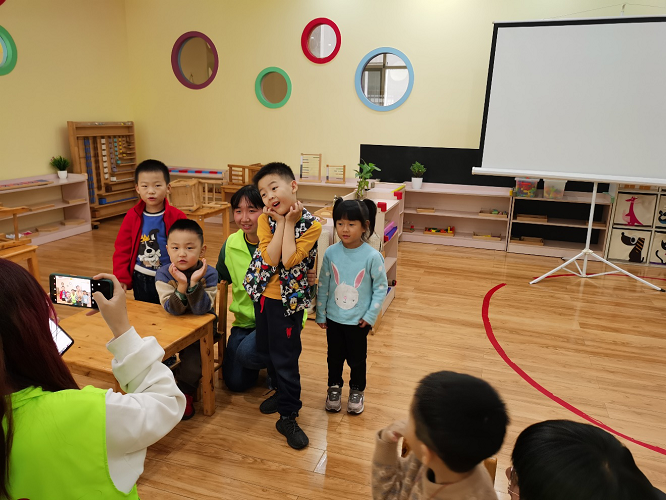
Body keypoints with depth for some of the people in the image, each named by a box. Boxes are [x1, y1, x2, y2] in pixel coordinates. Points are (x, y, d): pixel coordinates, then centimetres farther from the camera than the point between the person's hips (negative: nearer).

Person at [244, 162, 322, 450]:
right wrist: (281, 222, -17)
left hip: (289, 300, -5)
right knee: (269, 350, 21)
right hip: (263, 295, 6)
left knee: (286, 358, 0)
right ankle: (281, 392, 44)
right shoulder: (265, 220, -3)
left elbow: (288, 261, -26)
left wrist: (289, 222, -20)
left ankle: (288, 416, 15)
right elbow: (270, 258, -17)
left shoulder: (311, 225, -15)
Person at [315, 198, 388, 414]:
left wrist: (371, 315, -10)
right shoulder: (331, 253, -9)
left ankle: (357, 390, 39)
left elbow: (381, 286, -8)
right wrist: (320, 314, 3)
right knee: (334, 356, 18)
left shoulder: (372, 256, -17)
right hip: (333, 318, 2)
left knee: (357, 358, 15)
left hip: (359, 321, -2)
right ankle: (334, 387, 41)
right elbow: (323, 285, -1)